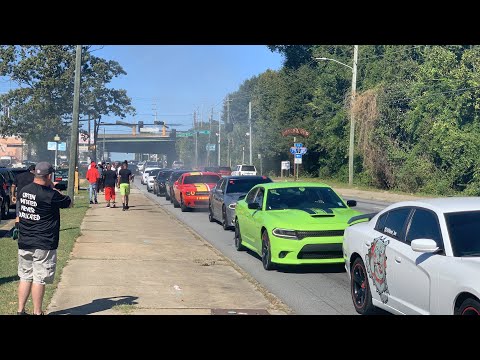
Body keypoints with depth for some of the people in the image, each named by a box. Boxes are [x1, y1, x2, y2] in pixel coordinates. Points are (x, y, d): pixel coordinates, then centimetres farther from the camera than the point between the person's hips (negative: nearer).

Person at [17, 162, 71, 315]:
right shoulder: (50, 195, -17)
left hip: (24, 243, 6)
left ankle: (20, 310, 19)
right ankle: (37, 312, 8)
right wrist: (53, 188, 7)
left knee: (25, 277, 15)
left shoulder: (23, 191, 3)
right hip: (43, 245, -6)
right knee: (39, 279, 1)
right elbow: (69, 202, 0)